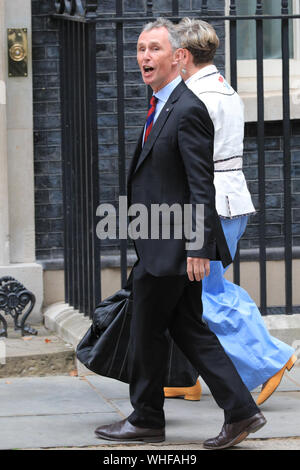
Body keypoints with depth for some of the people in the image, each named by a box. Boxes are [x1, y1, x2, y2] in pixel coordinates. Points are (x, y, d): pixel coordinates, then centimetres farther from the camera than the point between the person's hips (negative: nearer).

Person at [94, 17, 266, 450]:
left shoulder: (187, 110, -17)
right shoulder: (162, 107, 15)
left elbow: (202, 186, -20)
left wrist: (198, 248, -23)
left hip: (172, 248, -10)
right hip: (162, 247, 10)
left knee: (147, 332, 2)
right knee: (189, 329, 10)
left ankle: (146, 420, 16)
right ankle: (240, 410, 8)